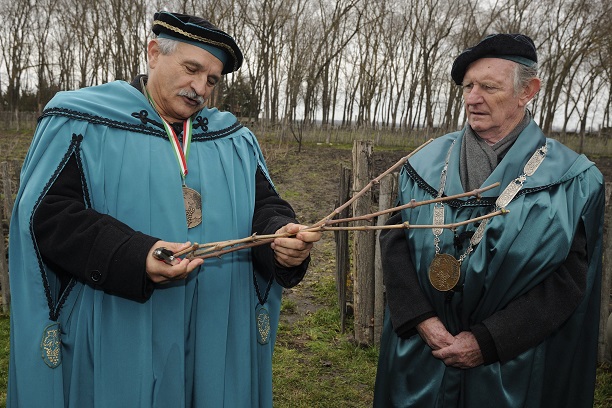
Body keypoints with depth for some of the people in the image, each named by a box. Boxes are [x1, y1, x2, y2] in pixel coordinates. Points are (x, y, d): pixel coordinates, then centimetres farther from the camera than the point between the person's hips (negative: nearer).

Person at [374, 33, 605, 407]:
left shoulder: (571, 180, -7)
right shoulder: (427, 162, -1)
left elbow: (570, 279, -10)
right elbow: (395, 242, -1)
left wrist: (487, 341, -15)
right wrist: (421, 319, -13)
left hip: (513, 367, -2)